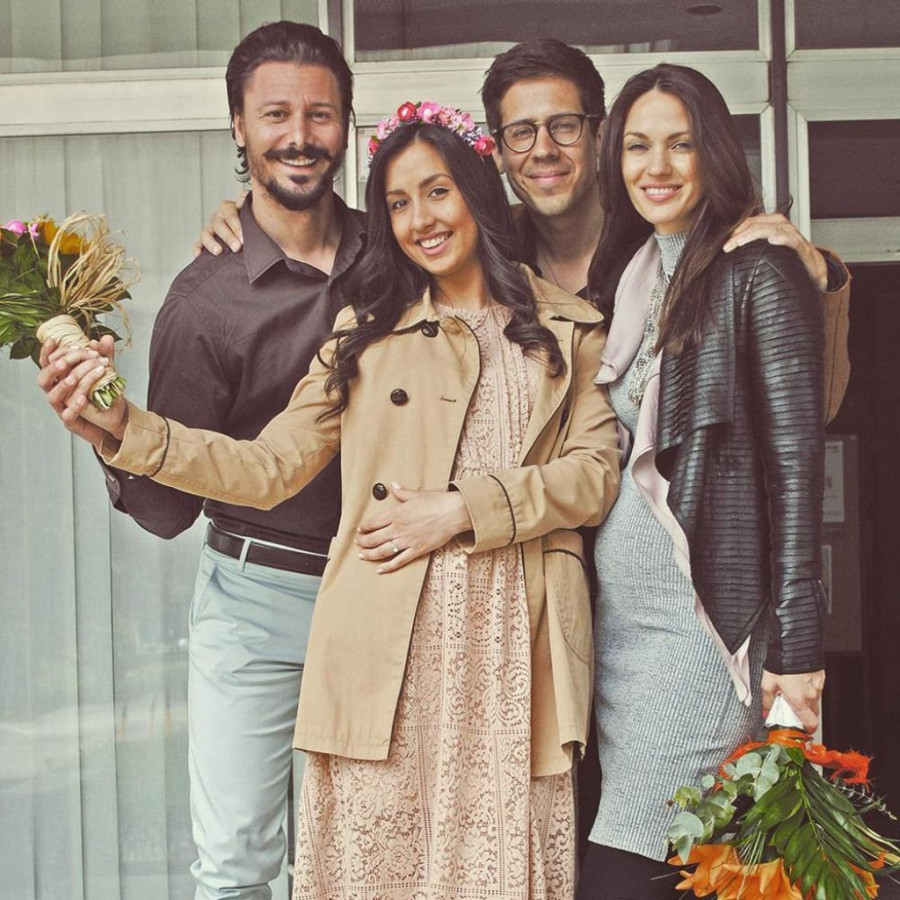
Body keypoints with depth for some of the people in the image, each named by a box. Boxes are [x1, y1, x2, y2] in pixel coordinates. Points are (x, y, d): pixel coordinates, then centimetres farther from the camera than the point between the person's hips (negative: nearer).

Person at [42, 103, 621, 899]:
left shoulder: (569, 329, 14)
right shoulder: (368, 331, 15)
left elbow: (595, 472, 3)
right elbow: (270, 468, 8)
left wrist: (463, 511, -9)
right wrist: (124, 428, -3)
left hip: (513, 645, 0)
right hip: (389, 644, 0)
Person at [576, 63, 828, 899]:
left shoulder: (759, 274, -4)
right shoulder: (620, 275, 15)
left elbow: (795, 462, -8)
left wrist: (794, 647, -12)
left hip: (706, 608, -6)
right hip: (610, 604, 6)